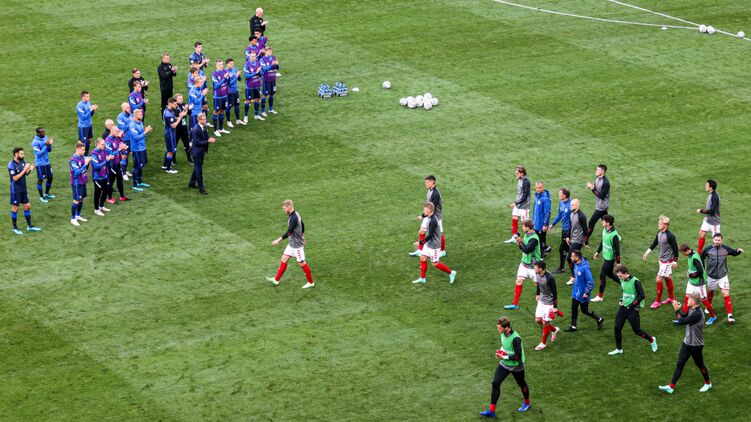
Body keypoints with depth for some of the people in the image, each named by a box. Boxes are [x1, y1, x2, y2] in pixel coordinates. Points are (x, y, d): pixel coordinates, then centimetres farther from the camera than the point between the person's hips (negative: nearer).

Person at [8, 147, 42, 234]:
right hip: (16, 190, -7)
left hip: (23, 189, 7)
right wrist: (24, 170, -26)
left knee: (27, 206, 10)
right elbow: (15, 178, -23)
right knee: (15, 208, 3)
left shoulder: (22, 161, 1)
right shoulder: (11, 165, -19)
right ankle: (14, 228, 14)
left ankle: (29, 226, 20)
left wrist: (30, 169, -10)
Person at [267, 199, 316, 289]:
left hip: (297, 245, -10)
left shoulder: (293, 218, -28)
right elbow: (302, 225, 18)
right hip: (291, 244, 10)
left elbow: (289, 232, -31)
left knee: (302, 263, 3)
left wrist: (278, 240, -31)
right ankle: (276, 280, 19)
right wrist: (302, 236, 32)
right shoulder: (295, 215, 3)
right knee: (284, 259, 11)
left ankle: (311, 282, 16)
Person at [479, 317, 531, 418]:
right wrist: (500, 351, -5)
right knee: (495, 383, -4)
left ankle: (527, 403, 46)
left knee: (521, 384, 18)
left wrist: (504, 357, -24)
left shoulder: (515, 339, -32)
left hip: (516, 367, -7)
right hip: (504, 364, 7)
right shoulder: (503, 334, -7)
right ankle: (491, 410, 0)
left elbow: (518, 356, -29)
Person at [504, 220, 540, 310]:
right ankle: (515, 304, 8)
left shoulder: (534, 238, -23)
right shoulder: (526, 235, 5)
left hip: (532, 265, -8)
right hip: (524, 262, 8)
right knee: (519, 281, 3)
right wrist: (520, 243, -9)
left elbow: (527, 250, -28)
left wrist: (521, 242, -14)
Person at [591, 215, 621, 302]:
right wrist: (598, 251, 21)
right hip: (605, 256, 9)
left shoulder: (614, 235, -27)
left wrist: (618, 262, -17)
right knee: (609, 274, 21)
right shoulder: (605, 230, -1)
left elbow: (617, 249, -22)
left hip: (610, 258, -9)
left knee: (602, 275, -1)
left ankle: (600, 296, 10)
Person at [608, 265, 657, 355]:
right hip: (623, 307, 7)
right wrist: (621, 300, 5)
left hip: (632, 310, -7)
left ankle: (652, 340, 26)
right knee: (617, 328, 1)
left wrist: (631, 305, -18)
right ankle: (619, 349, 15)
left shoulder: (635, 282, -19)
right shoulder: (622, 281, 5)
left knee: (637, 330, 1)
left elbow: (642, 296, -19)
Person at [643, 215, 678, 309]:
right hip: (662, 259, 8)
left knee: (659, 279, -5)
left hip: (667, 261, -8)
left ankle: (657, 301, 5)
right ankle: (671, 297, 33)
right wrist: (647, 252, 13)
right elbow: (655, 243, 15)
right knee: (667, 278, 19)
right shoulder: (659, 233, 0)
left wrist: (675, 261, -13)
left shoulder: (670, 236, -24)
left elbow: (675, 248, -17)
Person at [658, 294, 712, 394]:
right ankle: (671, 387, 7)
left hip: (696, 345, -8)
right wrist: (677, 309, -8)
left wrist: (677, 310, -16)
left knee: (699, 364, 12)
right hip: (687, 343, 8)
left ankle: (708, 383, 35)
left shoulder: (697, 314, -30)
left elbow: (682, 321, -29)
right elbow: (683, 316, 8)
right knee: (679, 364, 6)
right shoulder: (691, 310, -1)